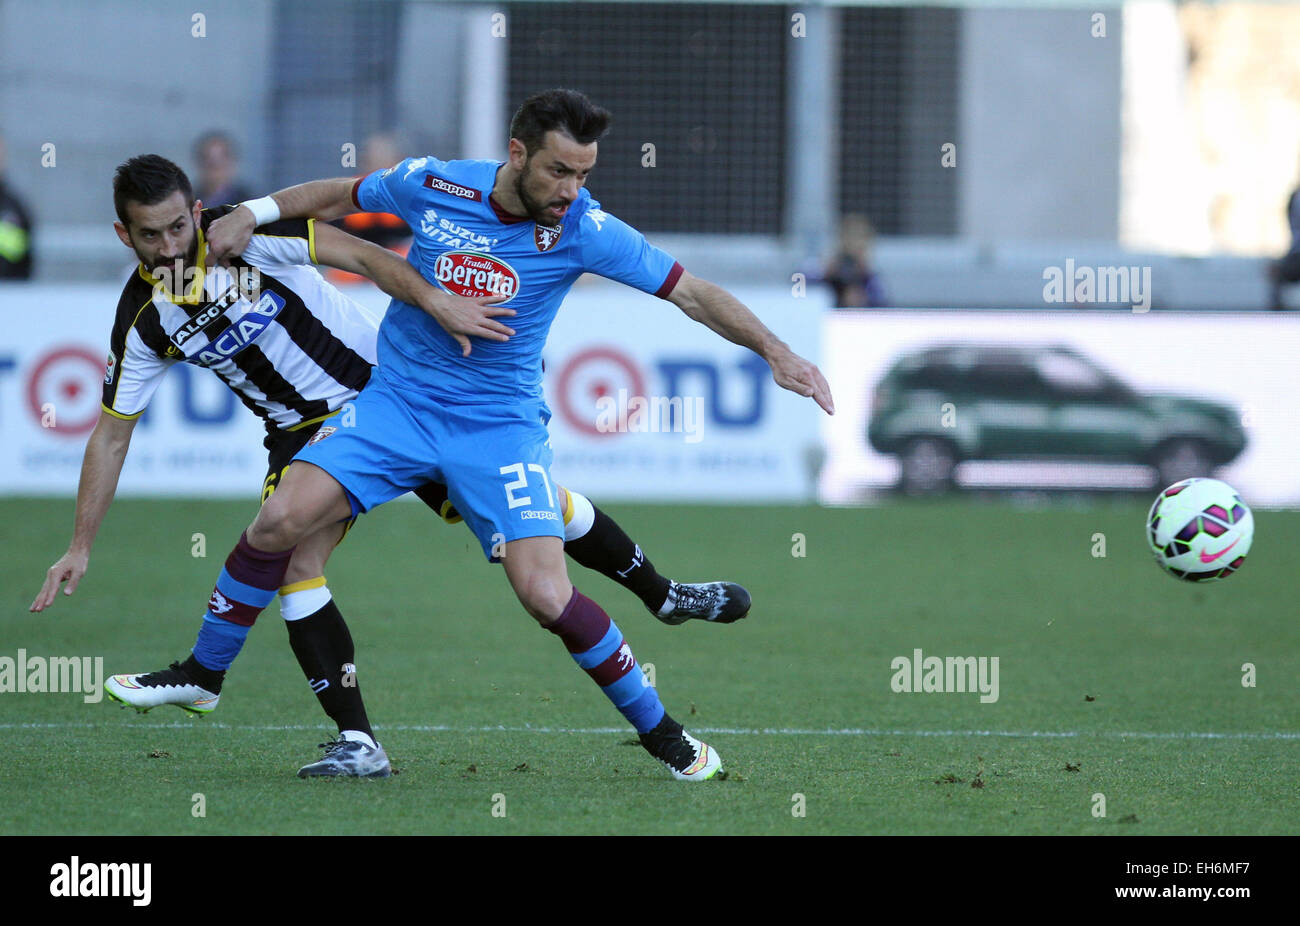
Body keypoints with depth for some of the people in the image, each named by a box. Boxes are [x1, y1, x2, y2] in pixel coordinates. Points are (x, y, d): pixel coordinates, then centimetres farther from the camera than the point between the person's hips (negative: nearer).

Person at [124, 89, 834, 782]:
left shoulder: (582, 229, -14)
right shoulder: (430, 185, -10)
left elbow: (690, 292, -12)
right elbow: (338, 198, 10)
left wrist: (773, 349, -21)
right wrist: (252, 214, 0)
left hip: (502, 423, -2)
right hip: (397, 402, 2)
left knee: (546, 597, -16)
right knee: (280, 521, -15)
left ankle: (659, 731, 5)